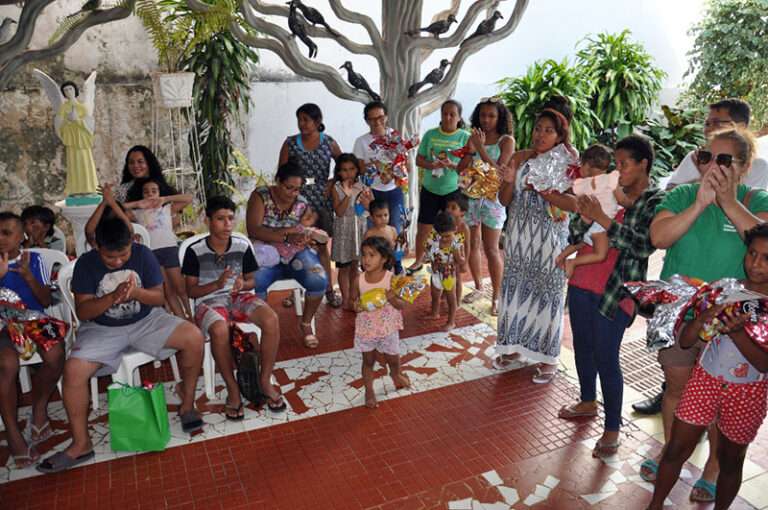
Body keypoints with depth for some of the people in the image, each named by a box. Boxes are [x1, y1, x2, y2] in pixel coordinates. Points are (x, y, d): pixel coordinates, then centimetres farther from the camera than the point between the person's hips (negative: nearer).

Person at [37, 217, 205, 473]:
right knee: (73, 370, -27)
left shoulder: (143, 254, -8)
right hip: (102, 329, 0)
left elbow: (159, 298, -5)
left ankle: (187, 404, -5)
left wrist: (136, 292, -28)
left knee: (194, 337, -24)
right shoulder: (86, 264, -9)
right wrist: (113, 296, -28)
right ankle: (81, 444, -8)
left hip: (146, 321, 1)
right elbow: (82, 311, -10)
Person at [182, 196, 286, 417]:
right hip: (209, 301, -2)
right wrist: (217, 284, -20)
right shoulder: (195, 251, -5)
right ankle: (233, 389, -17)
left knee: (271, 320, -29)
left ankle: (265, 381, -10)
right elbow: (191, 290, -2)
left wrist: (242, 284, -13)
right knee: (219, 330, -39)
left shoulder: (242, 246, 2)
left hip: (239, 297, 3)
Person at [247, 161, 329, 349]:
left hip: (295, 253, 2)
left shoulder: (302, 204, 2)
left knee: (319, 280, -26)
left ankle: (306, 323, 1)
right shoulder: (261, 195, -6)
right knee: (254, 282, -34)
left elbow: (307, 233, 2)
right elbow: (253, 230, -18)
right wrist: (286, 236, -28)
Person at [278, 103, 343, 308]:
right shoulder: (290, 143, 1)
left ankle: (329, 289, 17)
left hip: (321, 200, 0)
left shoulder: (329, 143, 2)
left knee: (321, 246, 9)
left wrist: (331, 183, -4)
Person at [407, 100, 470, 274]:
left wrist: (451, 165, -26)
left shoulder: (465, 137, -7)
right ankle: (418, 261, 27)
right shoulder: (430, 134, -1)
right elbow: (419, 160, 2)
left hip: (453, 191, -2)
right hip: (429, 189, 2)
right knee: (423, 228, 8)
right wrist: (431, 165, -19)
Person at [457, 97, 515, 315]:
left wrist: (480, 148, -17)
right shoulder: (474, 138, 7)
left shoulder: (506, 140, -4)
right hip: (471, 195, 4)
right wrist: (470, 150, -12)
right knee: (472, 244, 11)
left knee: (491, 249, -6)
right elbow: (461, 169, 4)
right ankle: (478, 287, 29)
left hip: (493, 197, -4)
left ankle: (496, 297, 4)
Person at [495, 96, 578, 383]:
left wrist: (542, 190, -22)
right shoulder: (520, 158, 4)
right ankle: (513, 345, 30)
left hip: (550, 240, -4)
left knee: (547, 295, 4)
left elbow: (575, 203, -16)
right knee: (514, 289, 12)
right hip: (518, 237, 4)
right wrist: (509, 182, -14)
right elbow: (504, 200, 5)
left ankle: (548, 358, 19)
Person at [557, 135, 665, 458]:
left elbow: (644, 244, -21)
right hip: (581, 282, 6)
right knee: (582, 347, 17)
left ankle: (612, 429, 11)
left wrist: (602, 218, -23)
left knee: (606, 358, -4)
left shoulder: (656, 201, -5)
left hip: (615, 291, -6)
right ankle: (588, 402, 38)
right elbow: (575, 235, 9)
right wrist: (584, 215, -12)